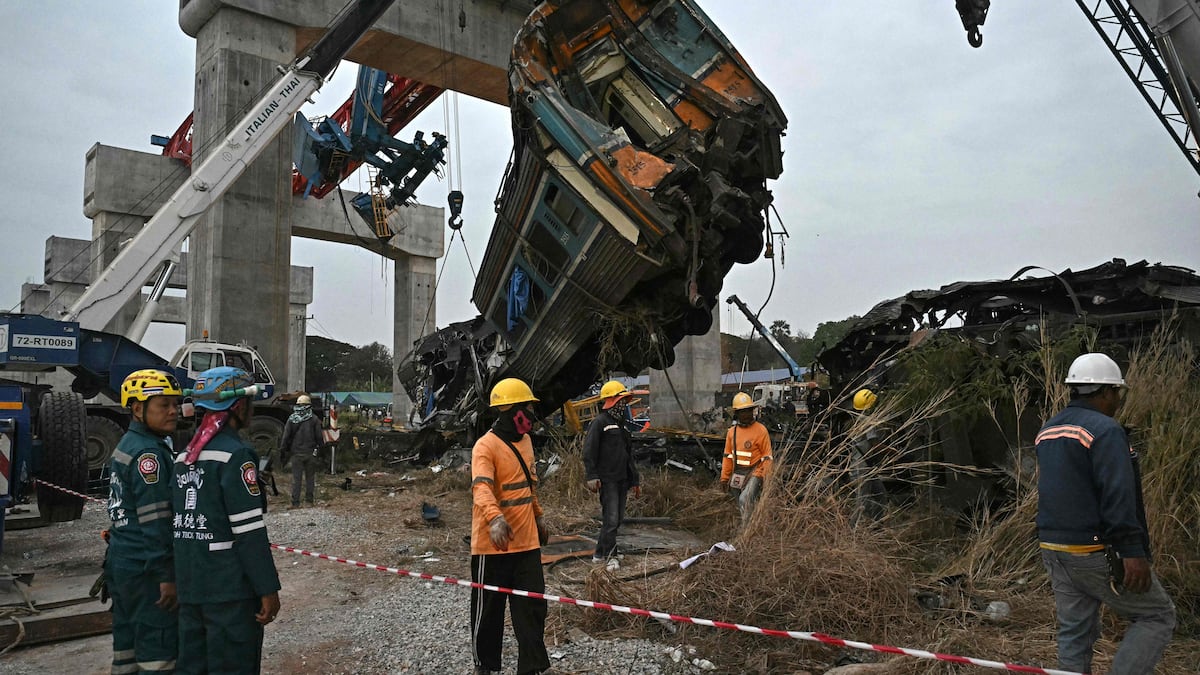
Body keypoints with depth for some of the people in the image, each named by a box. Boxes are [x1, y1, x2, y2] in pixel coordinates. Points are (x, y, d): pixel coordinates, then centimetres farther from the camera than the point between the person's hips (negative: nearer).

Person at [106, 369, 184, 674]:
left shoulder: (126, 445, 13)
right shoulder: (149, 453, -17)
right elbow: (154, 520, -21)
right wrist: (167, 575, -19)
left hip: (121, 561, 10)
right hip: (146, 569, -10)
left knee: (128, 643, 17)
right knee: (158, 650, -4)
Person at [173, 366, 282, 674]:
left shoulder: (185, 455, 11)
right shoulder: (235, 455, -15)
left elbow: (180, 519, 14)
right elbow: (249, 531, -19)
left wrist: (184, 579, 22)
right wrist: (268, 588, -15)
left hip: (189, 585, 8)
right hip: (230, 589, -8)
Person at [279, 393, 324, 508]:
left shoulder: (291, 419, 0)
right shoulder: (314, 419, -3)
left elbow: (285, 437, 2)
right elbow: (319, 437, -3)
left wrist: (283, 451, 8)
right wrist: (320, 451, 5)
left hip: (296, 453, 1)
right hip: (310, 453, 0)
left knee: (296, 479, 4)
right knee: (310, 478, 10)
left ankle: (295, 503, 3)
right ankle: (309, 501, 13)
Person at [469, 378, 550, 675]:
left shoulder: (525, 441, 10)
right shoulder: (486, 446, -16)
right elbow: (481, 488, -32)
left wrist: (538, 517, 28)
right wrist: (494, 519, -48)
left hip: (527, 541, 7)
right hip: (493, 543, -7)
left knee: (533, 607, 8)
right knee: (489, 609, 9)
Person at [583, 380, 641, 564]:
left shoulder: (621, 424, 20)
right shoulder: (600, 422, -7)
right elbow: (589, 451, -15)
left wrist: (635, 480, 23)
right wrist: (591, 476, -23)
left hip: (622, 479, 9)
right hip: (607, 479, -9)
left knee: (618, 519, 10)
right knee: (611, 519, -12)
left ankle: (602, 553, 19)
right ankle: (603, 555, -4)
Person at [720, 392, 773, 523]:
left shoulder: (761, 430, -9)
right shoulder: (732, 431, 6)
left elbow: (767, 457, -8)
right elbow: (728, 456, 11)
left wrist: (766, 479, -13)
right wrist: (725, 477, 9)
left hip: (754, 473, -6)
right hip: (738, 474, 6)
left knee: (745, 500, -24)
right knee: (743, 506, 14)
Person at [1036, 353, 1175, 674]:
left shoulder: (1048, 430, 12)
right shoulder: (1105, 430, -15)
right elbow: (1118, 498, -22)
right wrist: (1133, 552, -23)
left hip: (1054, 550, 8)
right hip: (1097, 553, -8)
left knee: (1074, 632, 14)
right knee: (1158, 616, 10)